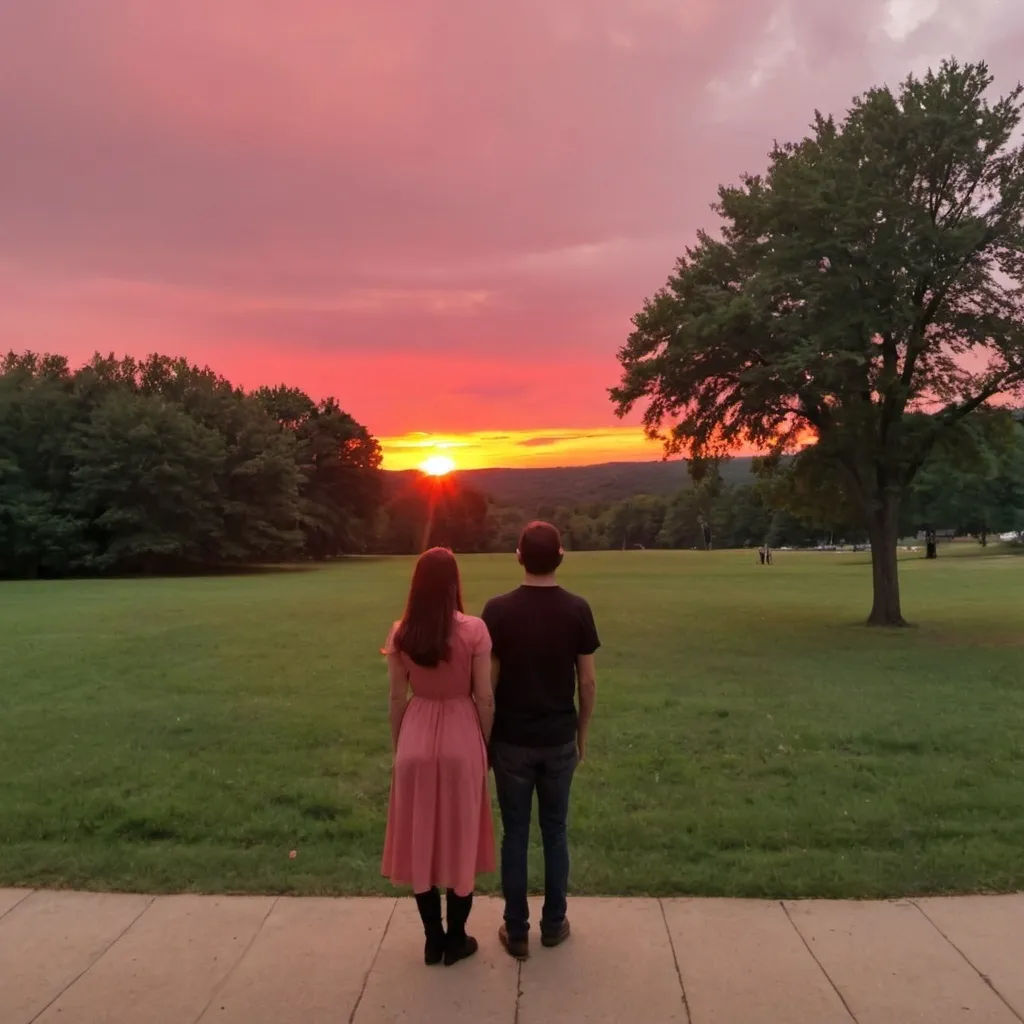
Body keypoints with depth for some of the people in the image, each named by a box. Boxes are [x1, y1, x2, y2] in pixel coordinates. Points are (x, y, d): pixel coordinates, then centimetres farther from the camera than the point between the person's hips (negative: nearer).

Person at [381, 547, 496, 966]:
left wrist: (398, 747, 13)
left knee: (420, 841, 15)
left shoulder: (401, 634, -6)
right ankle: (456, 939, 26)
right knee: (460, 840, 13)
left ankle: (433, 939, 27)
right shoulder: (473, 630, -13)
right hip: (461, 740, -2)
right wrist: (485, 745, 5)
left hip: (416, 741, 2)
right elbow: (484, 698, -9)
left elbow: (398, 699, 0)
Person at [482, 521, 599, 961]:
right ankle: (554, 924, 29)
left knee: (515, 834, 11)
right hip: (559, 739, 1)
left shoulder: (499, 609, -12)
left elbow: (489, 683, -8)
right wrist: (582, 734, 10)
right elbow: (588, 682, -3)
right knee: (555, 831, 16)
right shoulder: (577, 610, -8)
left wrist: (484, 737, 5)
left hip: (512, 740, -1)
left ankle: (516, 932, 22)